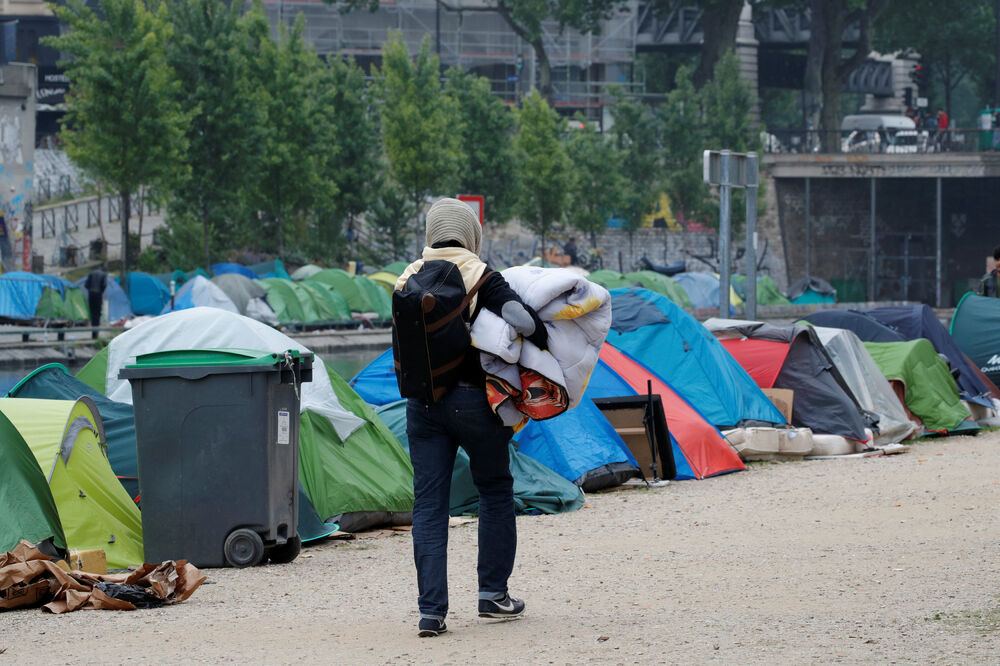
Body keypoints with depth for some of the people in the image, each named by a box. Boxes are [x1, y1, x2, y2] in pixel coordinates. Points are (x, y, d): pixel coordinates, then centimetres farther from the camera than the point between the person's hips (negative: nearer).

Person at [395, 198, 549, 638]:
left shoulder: (409, 282, 7)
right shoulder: (480, 278, -7)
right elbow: (522, 320, -18)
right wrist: (545, 343, 0)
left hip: (423, 402, 3)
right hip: (472, 399, -3)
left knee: (428, 503, 3)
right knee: (495, 491, 16)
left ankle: (431, 611, -4)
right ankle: (492, 594, 20)